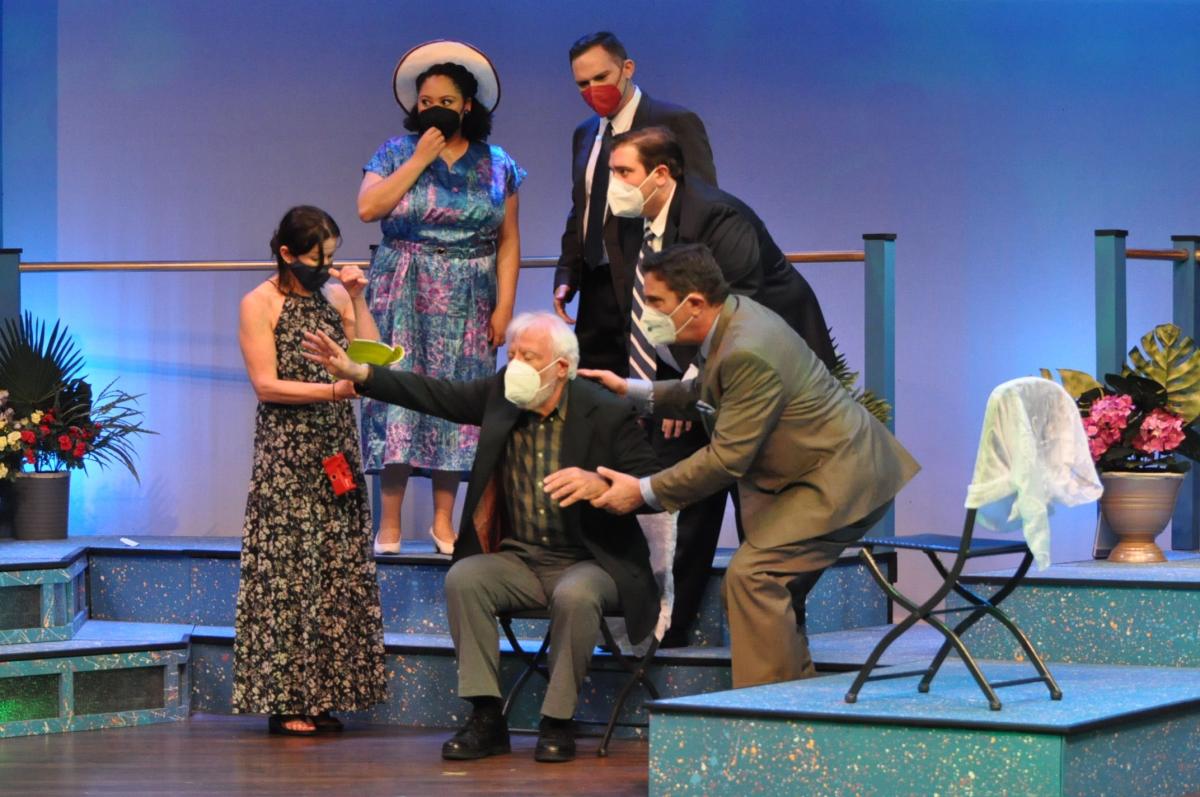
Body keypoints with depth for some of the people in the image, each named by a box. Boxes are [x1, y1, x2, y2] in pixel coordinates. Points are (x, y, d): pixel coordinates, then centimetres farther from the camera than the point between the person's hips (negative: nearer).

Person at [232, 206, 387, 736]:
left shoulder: (333, 296, 11)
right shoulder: (259, 304, -3)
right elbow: (265, 384, -10)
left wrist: (357, 300, -1)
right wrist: (330, 390, -19)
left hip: (336, 451, 5)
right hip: (286, 456, -5)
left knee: (337, 570, 3)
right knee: (287, 572, -5)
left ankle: (321, 696, 8)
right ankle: (286, 702, -1)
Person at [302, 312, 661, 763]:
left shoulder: (608, 413, -11)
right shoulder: (500, 395, 2)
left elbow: (655, 486, -12)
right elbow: (435, 395, 1)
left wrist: (599, 485, -31)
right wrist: (357, 373, -9)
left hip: (590, 561, -4)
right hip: (518, 560, 5)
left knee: (574, 595, -36)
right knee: (463, 578, -23)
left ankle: (557, 723, -18)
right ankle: (486, 719, -18)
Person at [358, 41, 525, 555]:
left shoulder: (496, 164, 7)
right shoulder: (395, 154, 4)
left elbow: (508, 242, 6)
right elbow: (367, 208, -12)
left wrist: (504, 306, -3)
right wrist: (420, 160, -11)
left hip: (466, 306, 1)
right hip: (402, 300, -1)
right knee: (398, 398, -7)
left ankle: (444, 521, 5)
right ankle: (389, 525, -4)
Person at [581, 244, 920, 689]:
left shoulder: (748, 354, -28)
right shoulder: (732, 316, 3)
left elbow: (727, 458, -25)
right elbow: (707, 393, 23)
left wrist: (643, 492, -19)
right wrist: (634, 390, 16)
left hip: (841, 479, -11)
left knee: (753, 574, -17)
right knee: (774, 588, 13)